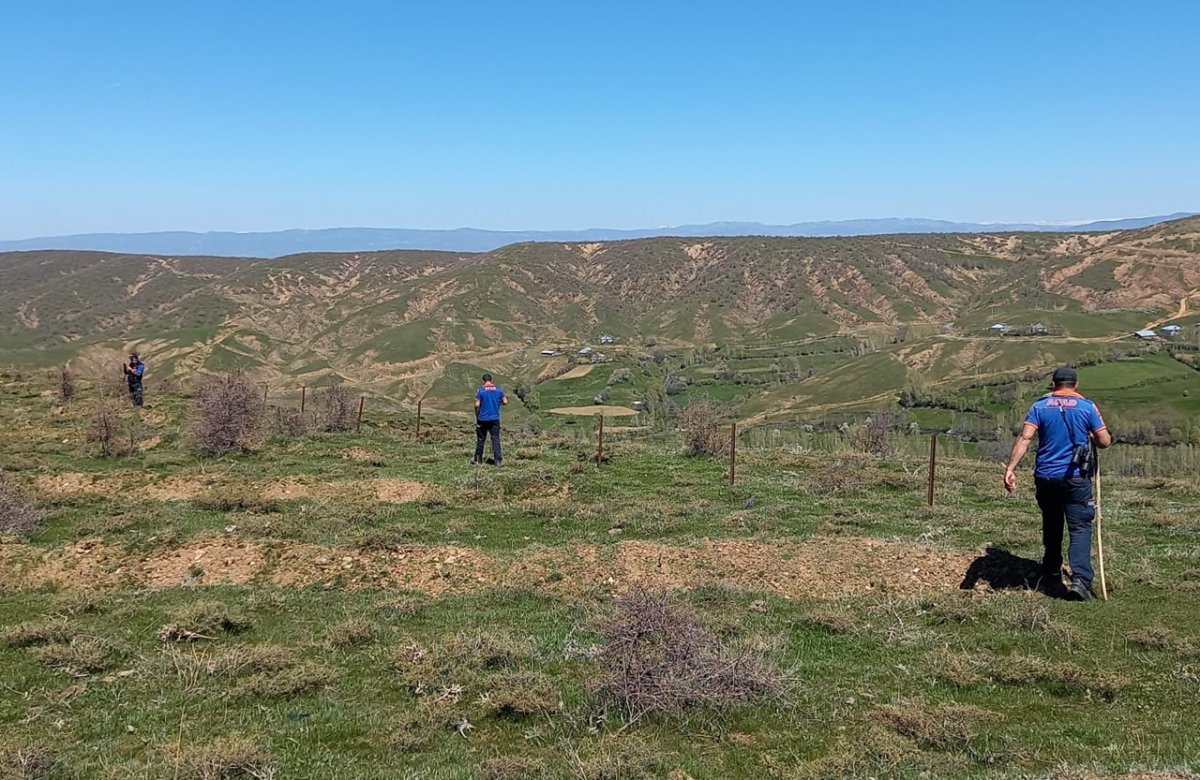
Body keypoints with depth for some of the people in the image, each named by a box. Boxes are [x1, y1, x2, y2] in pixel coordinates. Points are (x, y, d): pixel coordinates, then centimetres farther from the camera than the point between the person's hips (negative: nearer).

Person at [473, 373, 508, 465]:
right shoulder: (499, 390, 2)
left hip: (483, 419, -1)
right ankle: (498, 459, -6)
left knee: (480, 439, 10)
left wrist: (477, 416, 2)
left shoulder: (481, 391, -6)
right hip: (495, 419, 1)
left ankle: (478, 459, 19)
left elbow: (477, 405, -10)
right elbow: (505, 402, 0)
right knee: (496, 439, 2)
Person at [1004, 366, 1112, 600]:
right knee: (1080, 528, -2)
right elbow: (1105, 441, 0)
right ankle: (1080, 579, -18)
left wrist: (1010, 469, -17)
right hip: (1076, 478, -2)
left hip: (1045, 477, 2)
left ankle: (1051, 570, 35)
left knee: (1051, 524, 21)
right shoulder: (1087, 407, 0)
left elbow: (1024, 437, -11)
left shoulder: (1040, 406, 2)